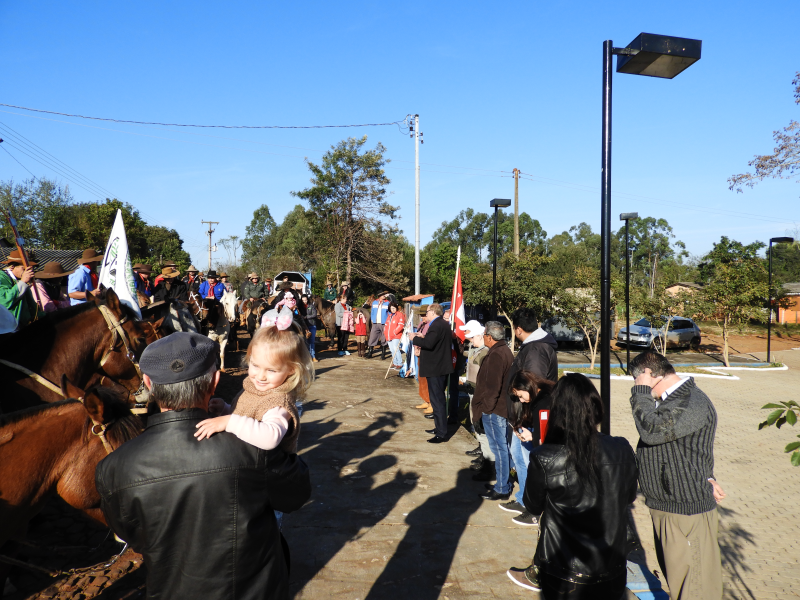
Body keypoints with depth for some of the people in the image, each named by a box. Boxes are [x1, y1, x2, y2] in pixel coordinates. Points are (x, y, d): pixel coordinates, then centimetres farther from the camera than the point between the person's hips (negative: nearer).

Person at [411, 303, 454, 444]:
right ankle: (439, 427, 33)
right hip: (443, 367, 11)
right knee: (438, 399, 21)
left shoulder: (435, 325, -19)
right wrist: (423, 338, 11)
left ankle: (441, 434, -1)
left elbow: (429, 344, -30)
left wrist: (415, 339, -16)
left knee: (437, 400, -5)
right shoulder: (444, 324, 13)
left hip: (435, 369, -11)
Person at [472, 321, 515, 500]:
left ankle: (501, 489, 6)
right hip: (503, 407, 11)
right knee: (503, 447, 18)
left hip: (494, 410, -11)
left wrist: (485, 407, -15)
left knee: (499, 448, -2)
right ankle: (504, 482, 30)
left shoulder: (496, 355, -21)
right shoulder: (505, 351, 12)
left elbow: (492, 387, -24)